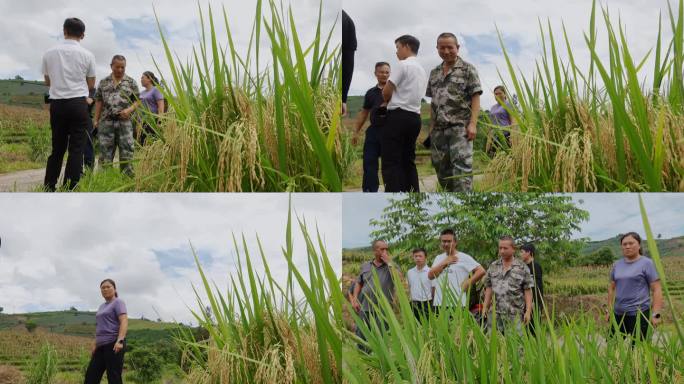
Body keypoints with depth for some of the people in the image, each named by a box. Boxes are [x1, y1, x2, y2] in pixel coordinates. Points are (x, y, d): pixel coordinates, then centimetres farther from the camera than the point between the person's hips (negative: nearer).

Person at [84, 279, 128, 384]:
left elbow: (124, 322, -17)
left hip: (114, 345, -9)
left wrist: (119, 341, -30)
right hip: (102, 346, 9)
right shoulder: (102, 306, 22)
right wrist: (95, 345, 22)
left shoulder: (118, 302, -4)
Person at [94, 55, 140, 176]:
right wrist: (96, 120, 6)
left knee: (126, 152, -3)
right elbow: (99, 101, 12)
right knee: (105, 153, 3)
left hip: (124, 122, -1)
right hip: (106, 121, 1)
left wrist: (129, 110, -12)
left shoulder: (131, 82, 7)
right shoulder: (104, 82, 11)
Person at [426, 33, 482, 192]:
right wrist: (431, 126, 14)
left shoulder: (467, 69, 1)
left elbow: (475, 98, -4)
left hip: (460, 127, -6)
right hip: (438, 129, 6)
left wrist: (473, 124, -15)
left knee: (461, 166, -16)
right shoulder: (434, 73, 17)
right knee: (441, 168, 8)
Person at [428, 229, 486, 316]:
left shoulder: (464, 257, -3)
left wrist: (468, 284, -11)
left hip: (457, 305, -5)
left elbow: (481, 271, -12)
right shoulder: (438, 258, 15)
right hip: (439, 304, 6)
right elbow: (430, 275, 2)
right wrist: (444, 263, -4)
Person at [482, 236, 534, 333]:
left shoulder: (522, 268, 2)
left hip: (515, 314, -3)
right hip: (495, 313, 3)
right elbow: (489, 288, 15)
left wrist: (528, 311, -6)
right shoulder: (493, 267, 12)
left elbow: (528, 291, 0)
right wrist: (485, 307, 8)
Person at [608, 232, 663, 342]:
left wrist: (655, 314, -13)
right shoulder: (617, 264, 13)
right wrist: (609, 310, 15)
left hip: (638, 313, -5)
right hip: (618, 313, 5)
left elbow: (657, 290, -5)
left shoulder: (647, 263, -2)